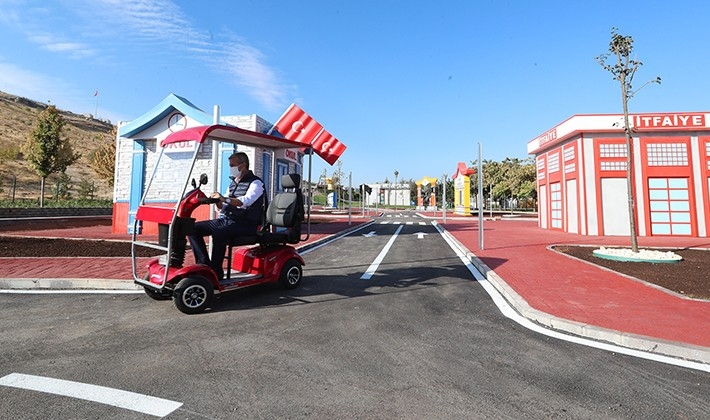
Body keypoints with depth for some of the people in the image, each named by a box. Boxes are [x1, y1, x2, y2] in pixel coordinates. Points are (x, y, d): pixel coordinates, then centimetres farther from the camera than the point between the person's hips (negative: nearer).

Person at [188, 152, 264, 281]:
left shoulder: (255, 182, -6)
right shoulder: (233, 183, 19)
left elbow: (246, 200, -26)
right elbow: (224, 205, 18)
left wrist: (225, 199, -40)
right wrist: (218, 201, -4)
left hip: (244, 224, -8)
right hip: (225, 220, 8)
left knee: (218, 234, -35)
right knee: (193, 228, -5)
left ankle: (216, 271, -20)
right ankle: (205, 264, -6)